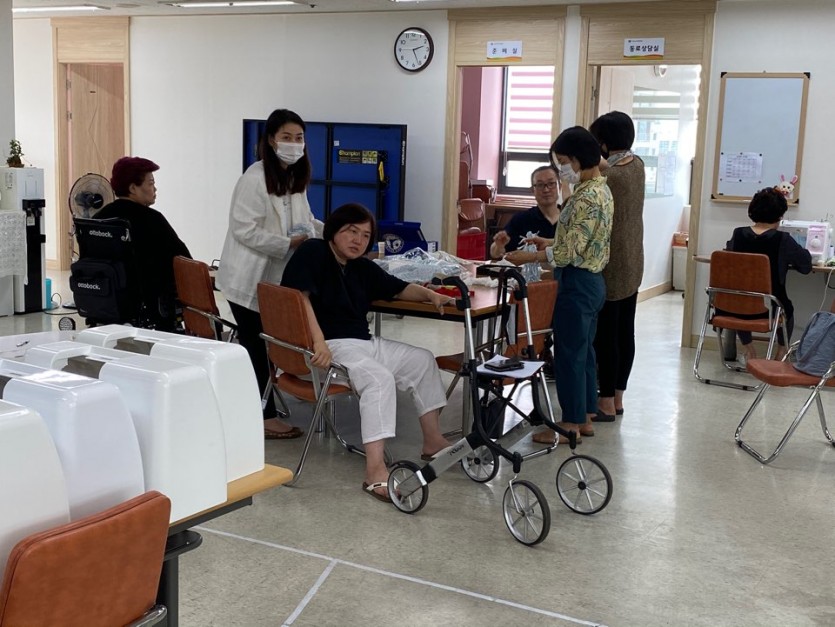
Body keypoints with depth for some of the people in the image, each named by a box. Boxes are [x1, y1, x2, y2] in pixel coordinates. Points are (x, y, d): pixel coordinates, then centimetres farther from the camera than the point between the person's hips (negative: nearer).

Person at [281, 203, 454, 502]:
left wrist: (430, 295, 5)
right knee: (380, 377, -32)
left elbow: (399, 288, 25)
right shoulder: (312, 252, -6)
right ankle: (375, 470, -39)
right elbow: (300, 296, -19)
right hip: (330, 346, -10)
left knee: (422, 360, 14)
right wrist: (319, 342, -29)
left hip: (365, 342, 10)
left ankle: (433, 441, 22)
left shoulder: (363, 268, 17)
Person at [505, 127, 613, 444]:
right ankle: (585, 418, 24)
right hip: (591, 281, 10)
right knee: (584, 351, 16)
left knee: (569, 355, -1)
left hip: (578, 284, -10)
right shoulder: (599, 189, 11)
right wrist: (550, 242, 11)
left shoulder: (587, 197, -21)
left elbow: (570, 253, -23)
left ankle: (571, 425, 7)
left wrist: (528, 258, -16)